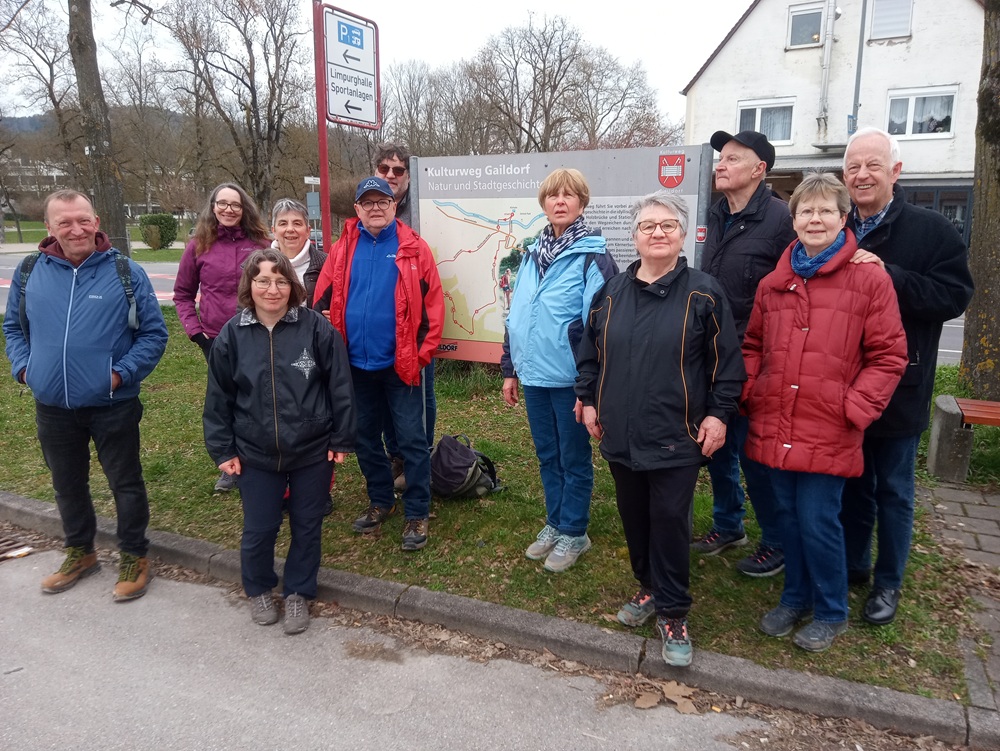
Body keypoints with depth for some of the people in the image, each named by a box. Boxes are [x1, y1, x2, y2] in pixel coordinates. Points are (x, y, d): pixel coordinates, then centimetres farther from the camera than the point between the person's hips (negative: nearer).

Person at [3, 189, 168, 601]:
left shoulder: (127, 273, -8)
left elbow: (154, 334, -5)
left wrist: (122, 373, -13)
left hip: (113, 405, -3)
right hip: (52, 407, 4)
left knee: (125, 483, 8)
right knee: (67, 485, 19)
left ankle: (134, 556, 26)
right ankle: (80, 552, 40)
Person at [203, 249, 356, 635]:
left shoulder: (316, 328, -9)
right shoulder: (232, 335, -3)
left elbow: (340, 387, -6)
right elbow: (218, 398, 3)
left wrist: (342, 440, -5)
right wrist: (222, 450, 3)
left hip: (313, 452, -1)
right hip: (255, 455, 1)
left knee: (307, 527, 12)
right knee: (258, 530, 11)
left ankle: (299, 593, 34)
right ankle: (258, 590, 39)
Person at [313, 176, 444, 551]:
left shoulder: (412, 247, -4)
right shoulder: (344, 248, 4)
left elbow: (433, 302, -5)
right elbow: (323, 300, 4)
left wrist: (423, 352, -9)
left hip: (400, 362, -4)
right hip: (356, 363, 4)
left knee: (412, 439, 2)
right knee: (365, 436, 15)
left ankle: (417, 512, 15)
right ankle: (381, 500, 33)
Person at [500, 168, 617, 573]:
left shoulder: (591, 256, -10)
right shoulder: (532, 254, 10)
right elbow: (514, 315, 14)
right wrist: (509, 369, 13)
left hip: (569, 378, -6)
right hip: (533, 376, 6)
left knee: (574, 459, 9)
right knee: (547, 456, 18)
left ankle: (573, 532, 24)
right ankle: (555, 522, 34)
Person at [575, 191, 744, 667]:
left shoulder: (703, 294, -5)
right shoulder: (612, 293, 7)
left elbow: (727, 360, -3)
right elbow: (590, 352, 15)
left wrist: (718, 413, -7)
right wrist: (588, 400, 12)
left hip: (677, 437, -4)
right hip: (620, 432, 4)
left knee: (670, 522, 0)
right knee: (635, 519, 16)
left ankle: (672, 614, 16)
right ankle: (649, 588, 37)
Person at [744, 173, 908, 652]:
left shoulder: (869, 279, -5)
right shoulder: (773, 283, 8)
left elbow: (888, 356, -5)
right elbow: (753, 347, 17)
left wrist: (855, 409, -13)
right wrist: (750, 393, 3)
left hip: (828, 433, -4)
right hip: (776, 427, 5)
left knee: (817, 522, 2)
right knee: (788, 516, 16)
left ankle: (830, 612, 26)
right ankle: (795, 598, 36)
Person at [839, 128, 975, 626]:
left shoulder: (931, 231, -6)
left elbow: (954, 296, -17)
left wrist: (888, 274, -25)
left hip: (898, 391, -3)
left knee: (893, 491, 11)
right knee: (851, 484, 17)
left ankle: (888, 583, 28)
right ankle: (851, 565, 35)